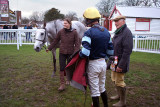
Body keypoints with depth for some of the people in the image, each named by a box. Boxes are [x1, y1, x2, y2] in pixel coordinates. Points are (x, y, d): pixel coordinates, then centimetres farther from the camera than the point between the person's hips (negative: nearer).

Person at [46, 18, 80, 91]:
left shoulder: (74, 32, -9)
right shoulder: (61, 32, -3)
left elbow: (77, 43, -9)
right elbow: (55, 41, 7)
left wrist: (76, 52, -21)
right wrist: (49, 48, 11)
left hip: (70, 53, -1)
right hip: (62, 53, 2)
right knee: (62, 68, 1)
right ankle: (62, 84, 8)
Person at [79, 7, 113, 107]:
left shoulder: (89, 33, -19)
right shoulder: (106, 32, 5)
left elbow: (85, 53, -27)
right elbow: (110, 49, 10)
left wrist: (79, 54, -7)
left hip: (93, 64, -7)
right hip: (103, 62, 7)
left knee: (95, 90, 7)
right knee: (102, 87, 24)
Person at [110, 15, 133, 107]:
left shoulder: (127, 32, -19)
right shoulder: (118, 32, 11)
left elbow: (127, 50, -24)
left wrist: (121, 65, -25)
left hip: (121, 62, -9)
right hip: (115, 61, 10)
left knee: (119, 82, 0)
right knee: (114, 79, 21)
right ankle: (119, 95, 41)